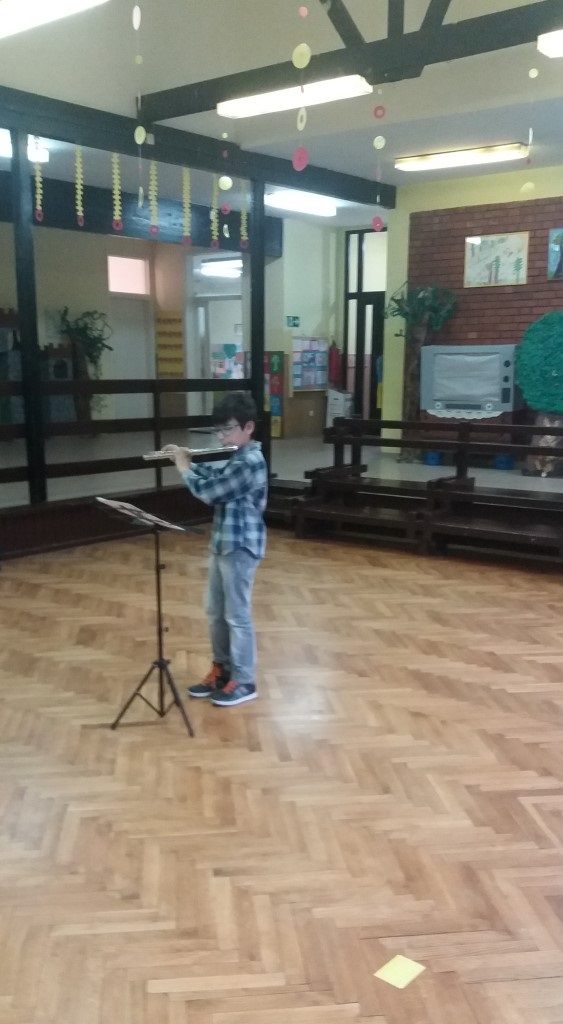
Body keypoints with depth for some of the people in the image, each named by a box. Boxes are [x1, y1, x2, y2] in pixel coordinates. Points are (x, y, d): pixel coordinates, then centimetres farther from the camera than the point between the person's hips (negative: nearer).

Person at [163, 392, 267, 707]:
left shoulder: (250, 461, -21)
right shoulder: (239, 458, 10)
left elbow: (208, 491, -22)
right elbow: (215, 476, 24)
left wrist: (184, 468, -6)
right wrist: (188, 461, 11)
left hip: (241, 547, -10)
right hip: (222, 543, 10)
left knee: (237, 615, 0)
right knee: (215, 611, 17)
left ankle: (244, 682, 12)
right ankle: (221, 669, 31)